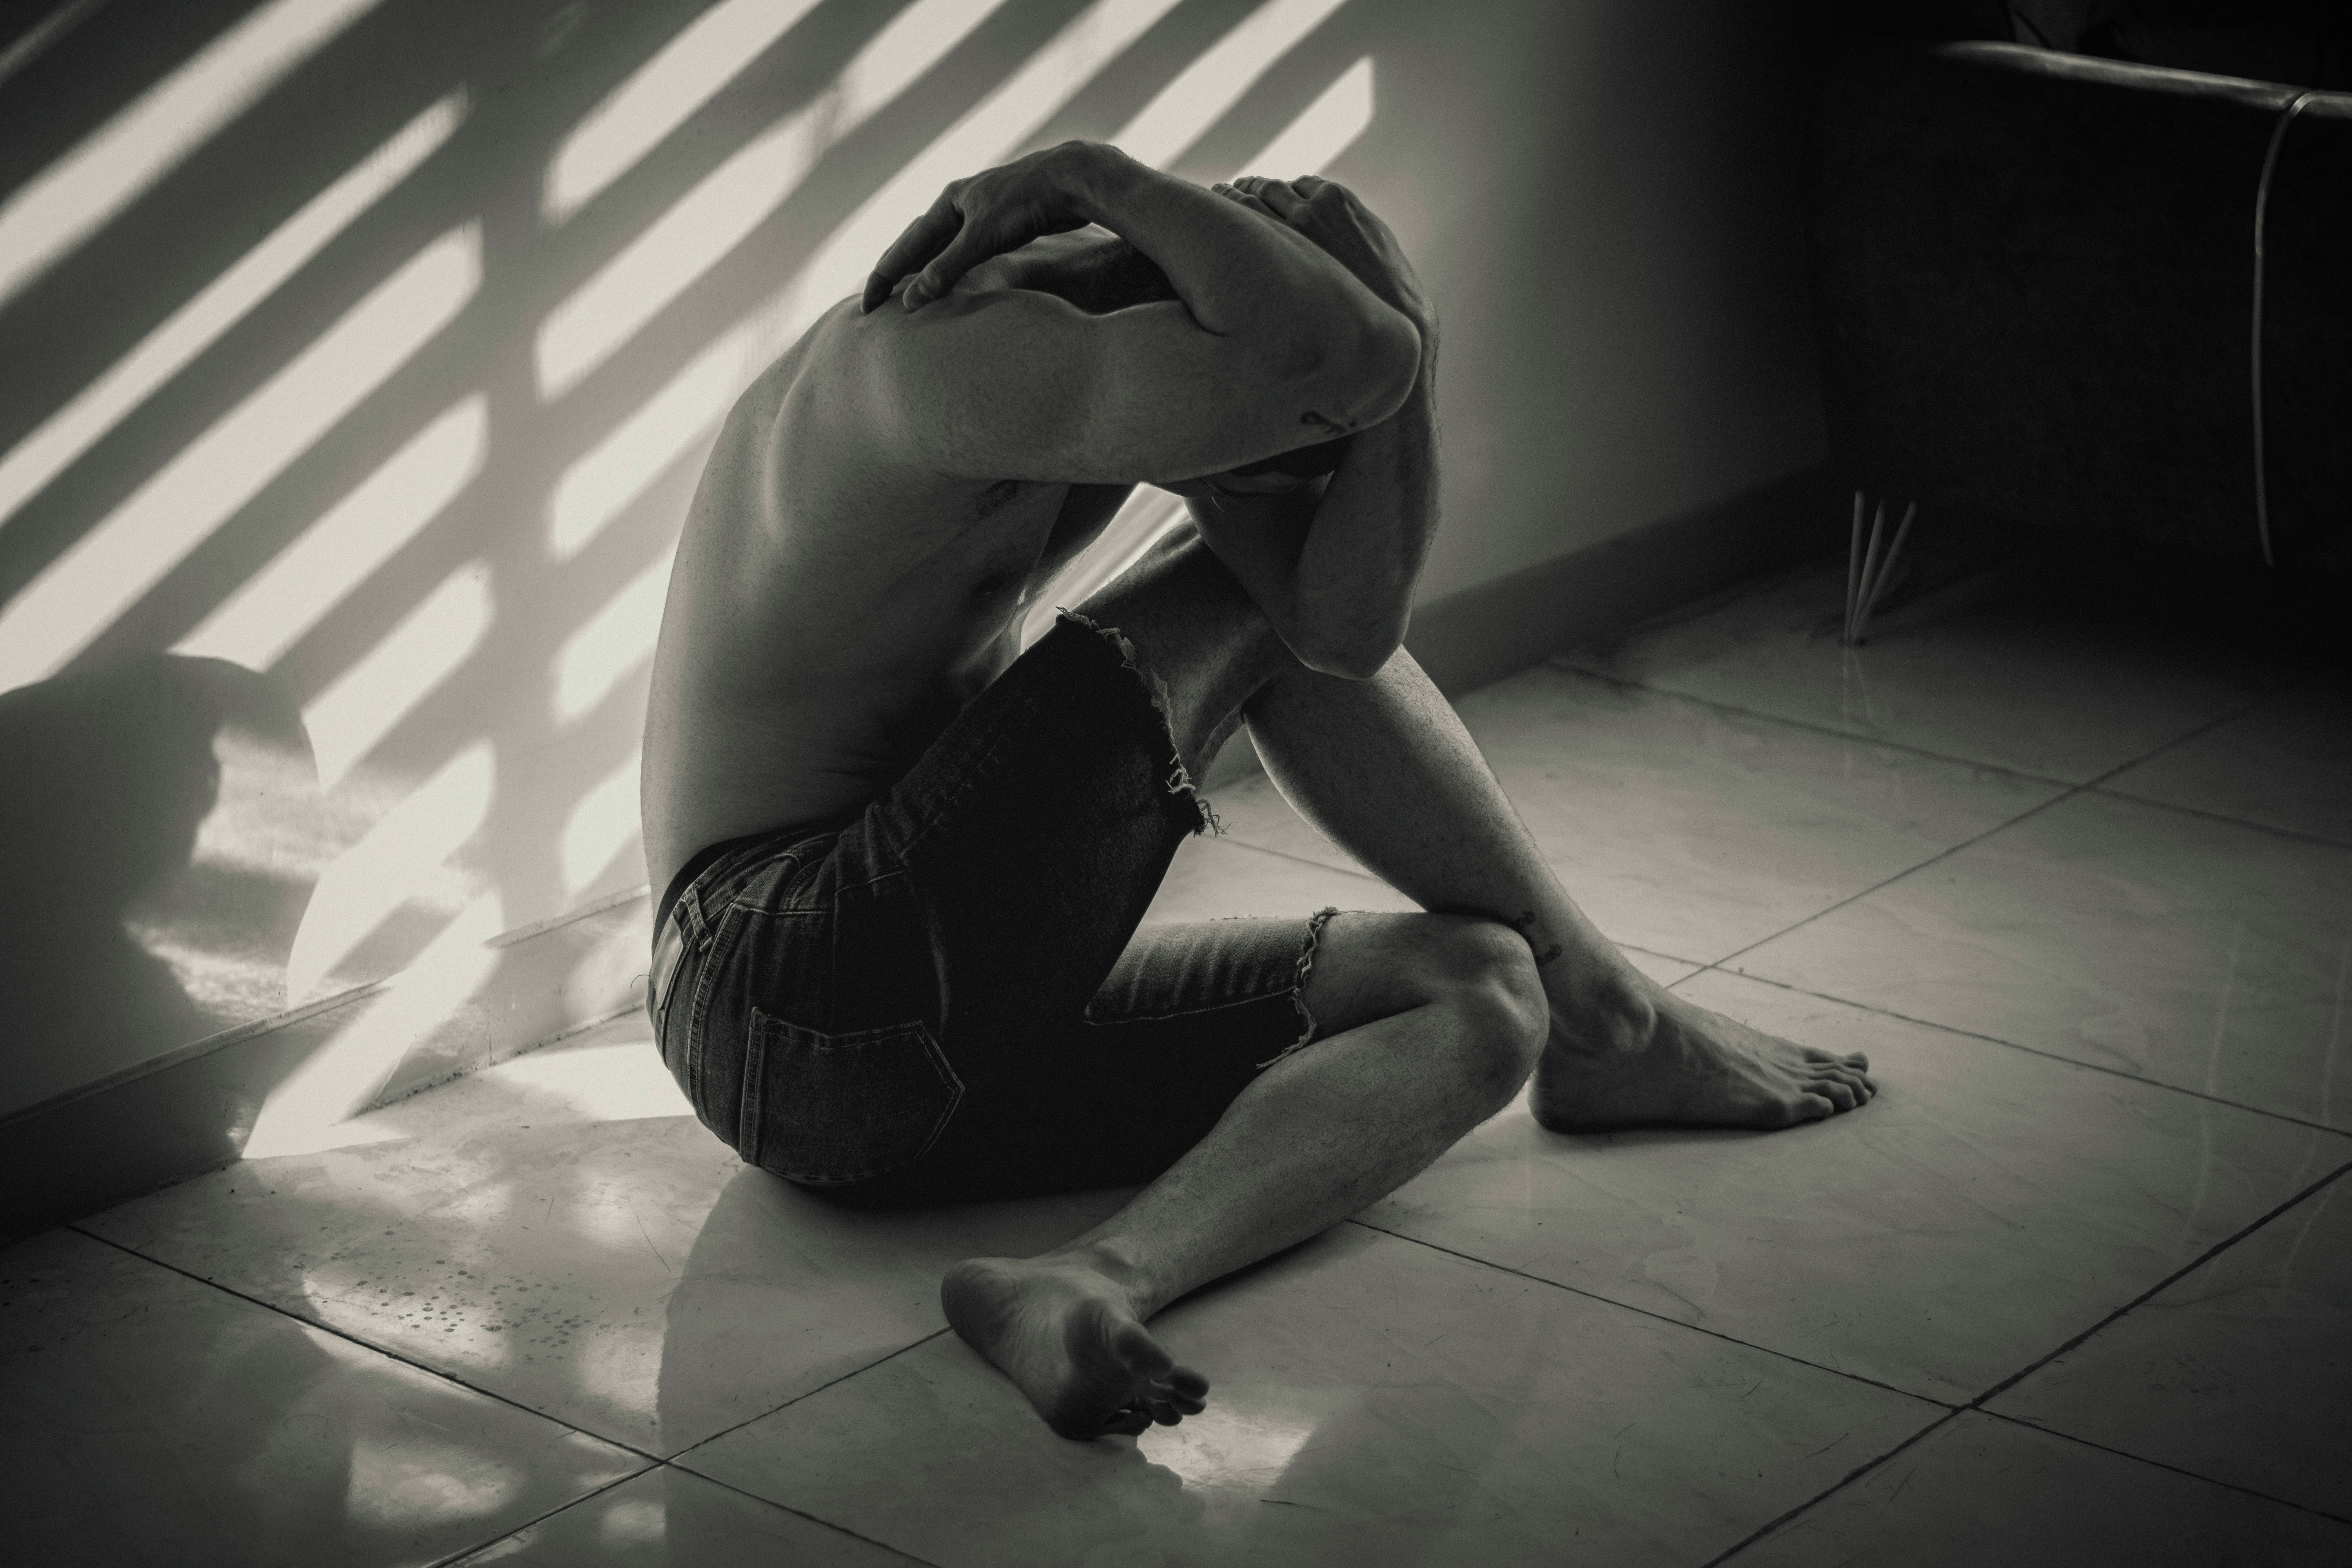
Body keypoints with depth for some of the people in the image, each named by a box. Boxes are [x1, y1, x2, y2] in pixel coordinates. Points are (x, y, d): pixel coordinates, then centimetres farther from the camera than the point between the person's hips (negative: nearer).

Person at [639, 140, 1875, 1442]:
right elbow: (1344, 363, -34)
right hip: (804, 1001, -10)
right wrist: (1100, 181, -21)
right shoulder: (934, 350, -24)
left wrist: (1393, 341, -18)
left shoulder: (1154, 380, 6)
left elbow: (1351, 624, -9)